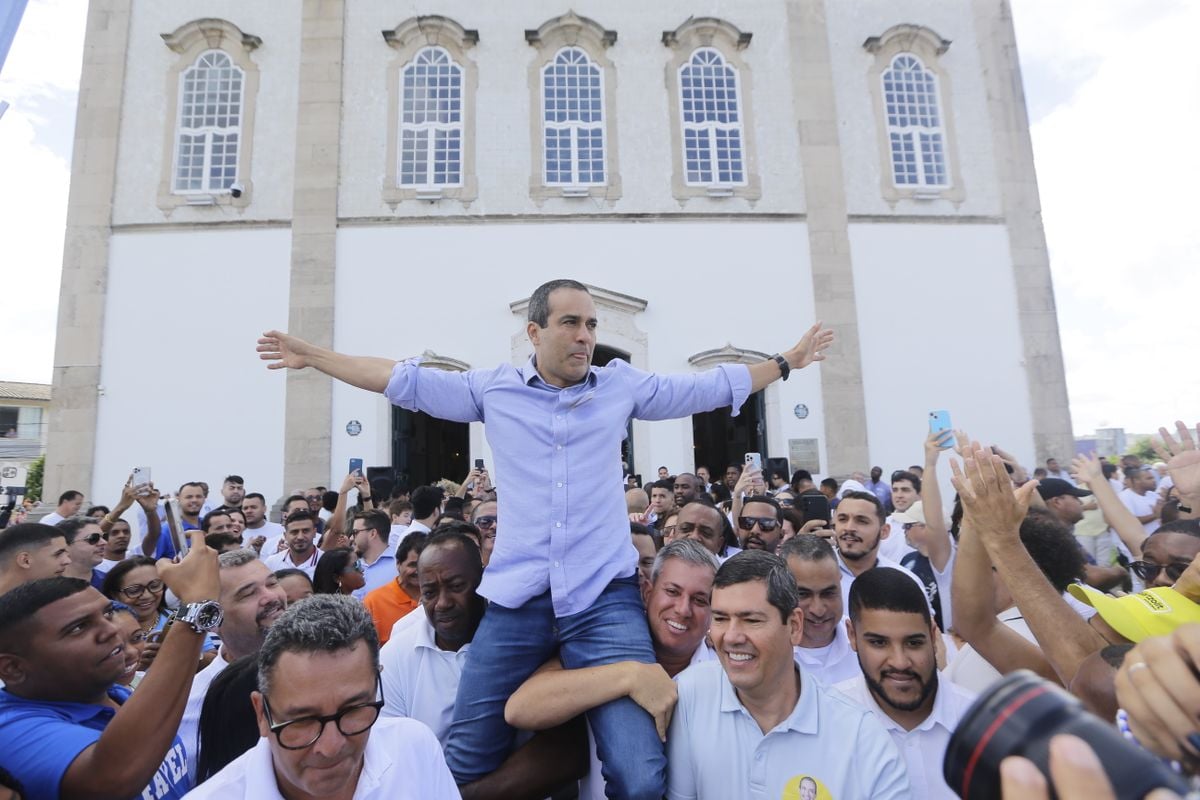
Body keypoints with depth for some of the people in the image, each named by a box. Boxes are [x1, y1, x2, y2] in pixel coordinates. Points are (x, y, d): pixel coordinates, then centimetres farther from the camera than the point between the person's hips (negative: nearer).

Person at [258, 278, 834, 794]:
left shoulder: (623, 385, 9)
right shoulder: (493, 388, 8)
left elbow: (711, 386, 18)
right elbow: (402, 381, 13)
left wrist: (786, 361, 24)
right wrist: (311, 355, 16)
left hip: (606, 601, 0)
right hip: (516, 602, 1)